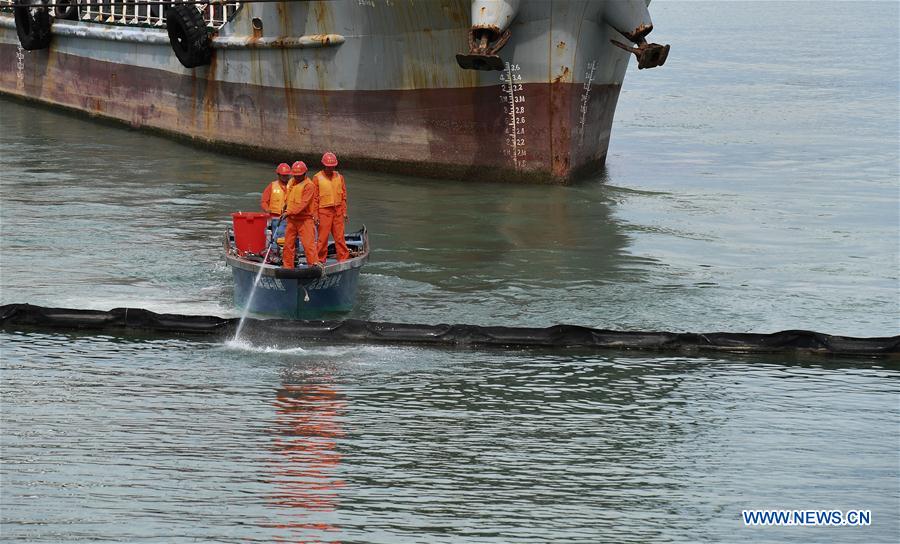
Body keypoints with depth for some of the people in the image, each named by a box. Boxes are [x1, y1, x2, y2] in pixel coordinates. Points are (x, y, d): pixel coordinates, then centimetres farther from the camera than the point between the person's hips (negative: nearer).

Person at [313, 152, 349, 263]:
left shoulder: (339, 177, 9)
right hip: (324, 211, -3)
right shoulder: (317, 178, -2)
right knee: (323, 237, -2)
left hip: (338, 211, 3)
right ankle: (320, 260, 5)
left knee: (340, 237, 4)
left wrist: (344, 212, 7)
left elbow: (343, 196, 12)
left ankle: (344, 258, 8)